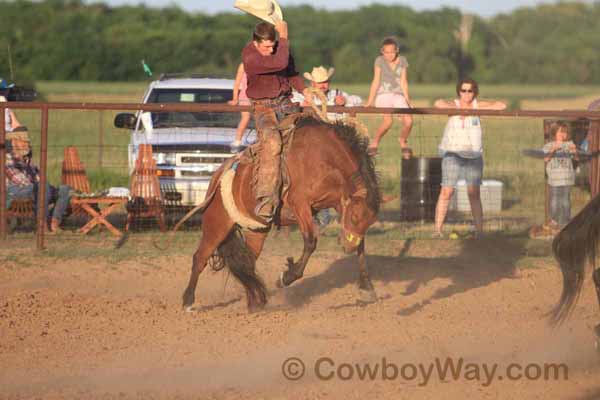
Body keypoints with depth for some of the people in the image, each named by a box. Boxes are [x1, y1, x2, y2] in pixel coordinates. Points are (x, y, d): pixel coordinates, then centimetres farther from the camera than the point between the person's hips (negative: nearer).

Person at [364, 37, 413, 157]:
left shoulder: (402, 61, 7)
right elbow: (376, 82, 0)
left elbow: (403, 82, 8)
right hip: (383, 95, -3)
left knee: (408, 121, -20)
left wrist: (407, 99, 1)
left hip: (398, 96, 3)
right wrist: (369, 102, -2)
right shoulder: (379, 61, 0)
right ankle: (375, 142, -8)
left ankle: (403, 140, 12)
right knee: (388, 120, -31)